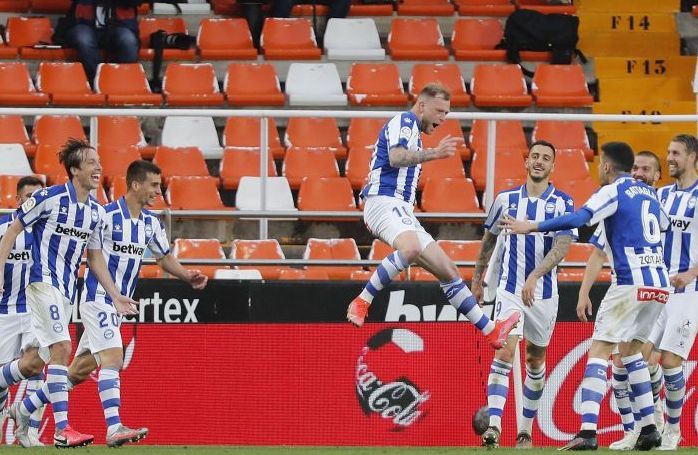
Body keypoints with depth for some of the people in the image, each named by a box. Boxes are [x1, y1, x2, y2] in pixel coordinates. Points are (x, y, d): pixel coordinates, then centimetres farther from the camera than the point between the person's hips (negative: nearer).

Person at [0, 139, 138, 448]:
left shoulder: (96, 211, 9)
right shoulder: (49, 198, -10)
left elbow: (94, 258, 19)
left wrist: (115, 296, 15)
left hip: (68, 291, 7)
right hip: (44, 281, -7)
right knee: (62, 348, -18)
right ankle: (62, 430, -21)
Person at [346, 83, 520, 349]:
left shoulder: (413, 132, 28)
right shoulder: (403, 122, -3)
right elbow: (396, 157, -22)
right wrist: (433, 154, -33)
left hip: (401, 210, 10)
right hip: (385, 201, -10)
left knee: (448, 270, 6)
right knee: (411, 248, -39)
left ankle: (490, 330, 6)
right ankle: (362, 302, -34)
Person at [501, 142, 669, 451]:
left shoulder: (613, 192, -3)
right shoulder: (649, 193, 18)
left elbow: (579, 219, -18)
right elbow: (664, 223, 38)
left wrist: (532, 227, -18)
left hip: (630, 283, -8)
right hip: (659, 284, 8)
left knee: (599, 351, -8)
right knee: (630, 349, 22)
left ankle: (587, 432, -22)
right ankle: (649, 429, 14)